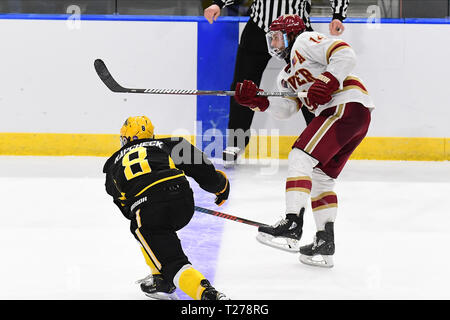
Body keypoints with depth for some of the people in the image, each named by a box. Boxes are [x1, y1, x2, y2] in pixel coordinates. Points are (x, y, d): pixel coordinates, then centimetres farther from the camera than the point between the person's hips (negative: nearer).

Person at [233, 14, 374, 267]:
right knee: (321, 176, 15)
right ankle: (325, 245, 16)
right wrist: (257, 101, 1)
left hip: (346, 104, -11)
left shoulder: (305, 41, 2)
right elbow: (285, 109, 14)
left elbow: (346, 54, -11)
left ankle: (292, 226, -25)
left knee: (300, 158, -17)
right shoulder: (287, 75, 29)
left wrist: (327, 82, -20)